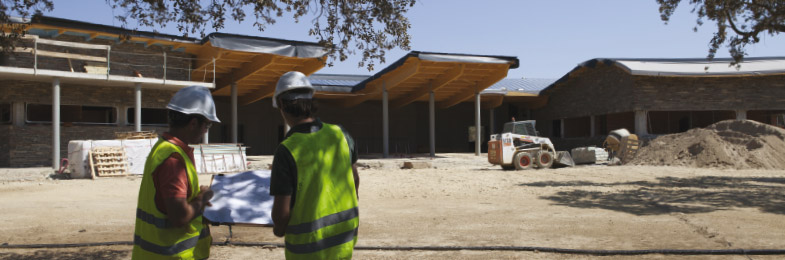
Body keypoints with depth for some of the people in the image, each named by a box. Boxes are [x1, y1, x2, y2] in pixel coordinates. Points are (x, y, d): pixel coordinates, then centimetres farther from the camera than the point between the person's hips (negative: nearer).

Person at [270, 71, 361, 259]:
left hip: (309, 243, -4)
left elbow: (281, 211, -20)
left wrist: (279, 229, 4)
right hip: (345, 235, 5)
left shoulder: (287, 150, -22)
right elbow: (354, 179, 7)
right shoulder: (339, 134, -7)